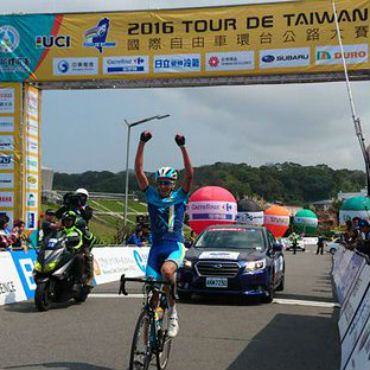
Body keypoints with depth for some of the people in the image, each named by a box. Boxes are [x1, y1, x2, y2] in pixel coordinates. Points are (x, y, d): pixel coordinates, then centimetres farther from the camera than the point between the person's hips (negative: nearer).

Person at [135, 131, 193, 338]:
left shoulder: (180, 197, 4)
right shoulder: (152, 196, 8)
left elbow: (190, 174, -9)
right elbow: (139, 171, 0)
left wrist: (182, 147, -17)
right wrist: (142, 143, -9)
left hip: (176, 246, -2)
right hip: (157, 246, 3)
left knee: (167, 269, -35)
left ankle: (173, 312, -15)